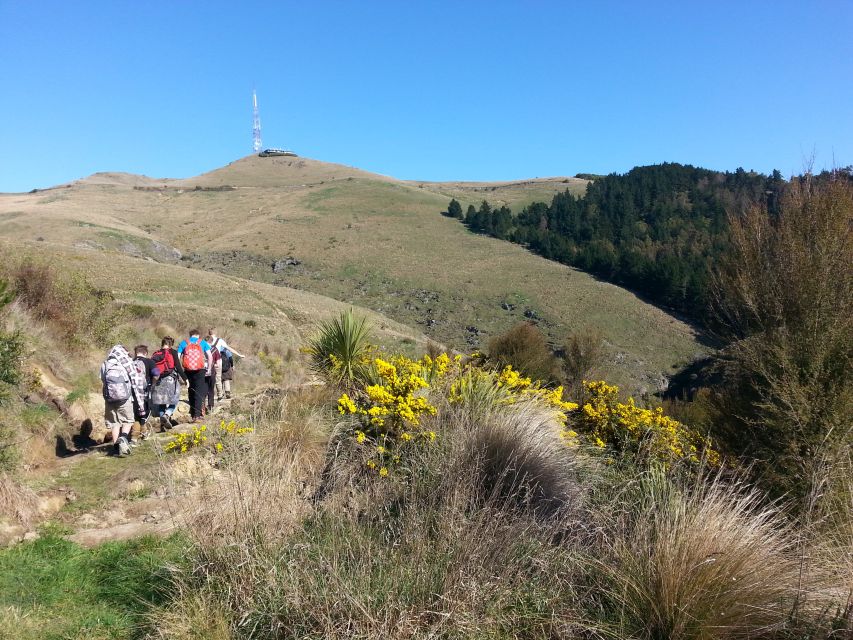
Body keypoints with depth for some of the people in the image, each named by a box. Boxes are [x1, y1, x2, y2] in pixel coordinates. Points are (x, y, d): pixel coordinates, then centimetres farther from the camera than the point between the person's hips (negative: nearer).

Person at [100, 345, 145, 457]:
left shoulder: (105, 365, 3)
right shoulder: (128, 364, -5)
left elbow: (104, 382, 3)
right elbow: (137, 383, -5)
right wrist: (140, 403, 2)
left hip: (110, 399, 2)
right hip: (125, 399, -2)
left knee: (114, 423, 14)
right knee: (128, 421, 13)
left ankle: (116, 447, 14)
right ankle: (123, 438, -12)